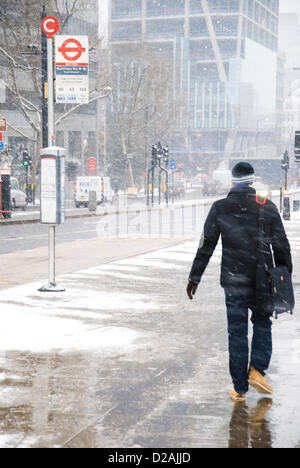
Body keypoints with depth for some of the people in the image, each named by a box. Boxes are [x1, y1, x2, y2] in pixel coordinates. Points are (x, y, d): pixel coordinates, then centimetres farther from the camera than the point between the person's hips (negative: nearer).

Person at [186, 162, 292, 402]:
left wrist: (195, 277, 6)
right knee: (262, 324, 20)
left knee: (237, 332, 7)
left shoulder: (220, 208, -2)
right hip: (263, 281, 0)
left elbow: (206, 245, -1)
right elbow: (281, 246, 1)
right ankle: (257, 370, 3)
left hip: (234, 282, 0)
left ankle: (240, 388, 11)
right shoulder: (267, 207, -1)